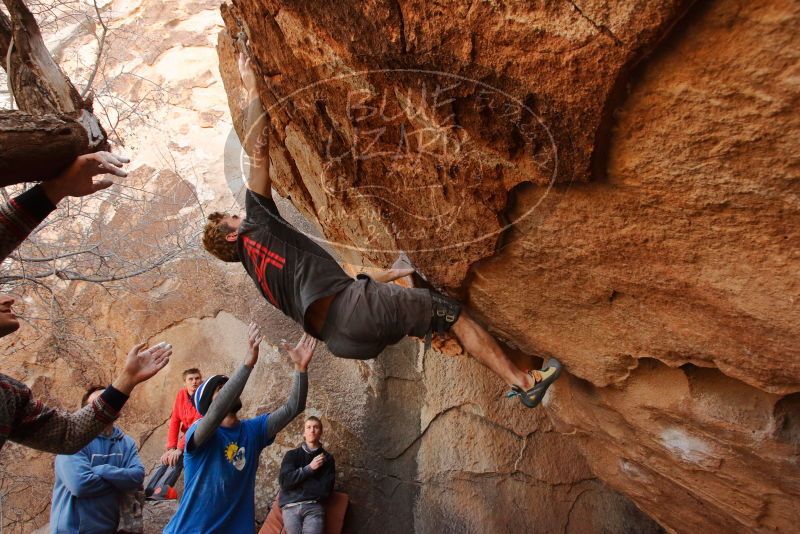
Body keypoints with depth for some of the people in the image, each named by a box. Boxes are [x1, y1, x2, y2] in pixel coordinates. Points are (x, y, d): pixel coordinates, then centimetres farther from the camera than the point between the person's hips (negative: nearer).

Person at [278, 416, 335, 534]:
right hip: (291, 506, 1)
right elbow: (284, 481, -2)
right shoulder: (292, 455, 12)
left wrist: (296, 481, 0)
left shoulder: (327, 458, 9)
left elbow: (325, 490, 0)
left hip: (314, 507, -1)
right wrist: (309, 468, -5)